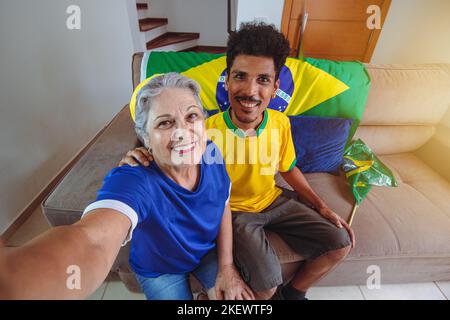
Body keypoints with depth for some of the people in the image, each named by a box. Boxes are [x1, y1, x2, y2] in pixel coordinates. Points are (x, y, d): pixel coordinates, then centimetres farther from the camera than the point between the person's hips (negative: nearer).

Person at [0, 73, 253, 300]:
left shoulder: (211, 154, -23)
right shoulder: (132, 181, -38)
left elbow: (224, 205, -7)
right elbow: (92, 240, -59)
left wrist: (227, 266, -9)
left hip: (210, 252, 3)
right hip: (160, 270, -2)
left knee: (254, 294, 1)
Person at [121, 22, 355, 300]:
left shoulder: (281, 123, -11)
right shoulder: (207, 131, -24)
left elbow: (288, 169, 5)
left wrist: (322, 207, 4)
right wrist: (142, 159, -36)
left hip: (274, 200, 5)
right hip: (234, 211, -4)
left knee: (341, 244, 3)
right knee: (267, 283, -23)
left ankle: (294, 292, 30)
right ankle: (273, 295, 19)